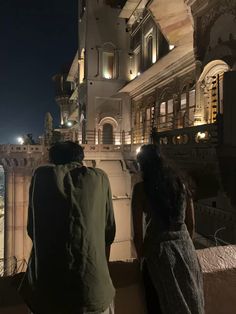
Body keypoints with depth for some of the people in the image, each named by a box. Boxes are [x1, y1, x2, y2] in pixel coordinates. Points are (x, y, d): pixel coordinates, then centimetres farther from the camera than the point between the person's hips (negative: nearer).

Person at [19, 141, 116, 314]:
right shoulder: (100, 177, 3)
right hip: (93, 284, 0)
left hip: (46, 287, 1)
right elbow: (109, 231, 10)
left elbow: (33, 229, 11)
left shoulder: (41, 175, 3)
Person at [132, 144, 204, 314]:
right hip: (186, 249, 5)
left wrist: (142, 255, 6)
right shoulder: (181, 183, 1)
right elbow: (191, 224, 8)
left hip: (159, 250, -4)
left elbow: (138, 231, -11)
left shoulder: (141, 188, -11)